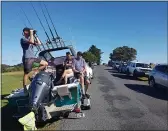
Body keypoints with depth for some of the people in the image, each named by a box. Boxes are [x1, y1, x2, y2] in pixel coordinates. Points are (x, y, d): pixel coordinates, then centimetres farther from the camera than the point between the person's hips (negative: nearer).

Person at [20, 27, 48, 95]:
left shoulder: (30, 39, 20)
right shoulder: (23, 39, -5)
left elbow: (39, 43, 13)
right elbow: (31, 42, -24)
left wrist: (35, 36, 11)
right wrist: (31, 33, -12)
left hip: (33, 57, 8)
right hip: (27, 58, -8)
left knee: (45, 63, 4)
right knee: (26, 74, -3)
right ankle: (25, 88, 6)